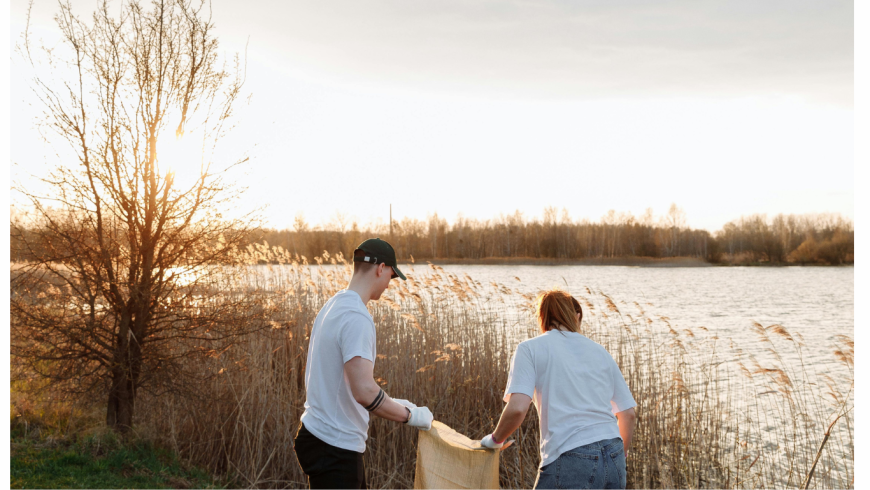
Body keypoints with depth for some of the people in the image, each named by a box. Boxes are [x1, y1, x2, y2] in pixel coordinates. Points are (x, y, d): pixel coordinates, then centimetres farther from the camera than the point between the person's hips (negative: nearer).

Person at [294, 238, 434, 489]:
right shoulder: (357, 317, -21)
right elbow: (365, 391, -30)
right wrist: (410, 415, -16)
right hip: (334, 448, -10)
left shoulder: (334, 304, 10)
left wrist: (391, 403, 20)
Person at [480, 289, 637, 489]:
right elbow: (628, 413, 18)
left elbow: (517, 408, -10)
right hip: (613, 458, 5)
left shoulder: (530, 348, 4)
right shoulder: (600, 352, 18)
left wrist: (495, 439, 8)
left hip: (570, 463, -5)